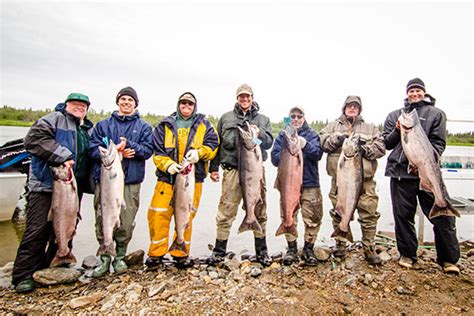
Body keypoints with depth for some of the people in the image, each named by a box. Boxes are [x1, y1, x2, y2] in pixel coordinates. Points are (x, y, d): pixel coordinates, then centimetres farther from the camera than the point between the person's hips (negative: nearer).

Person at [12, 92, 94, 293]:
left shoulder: (88, 130, 19)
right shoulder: (55, 119, -3)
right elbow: (34, 139, -17)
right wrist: (62, 156, -22)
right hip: (46, 184, -6)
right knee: (37, 229, -4)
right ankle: (23, 276, 9)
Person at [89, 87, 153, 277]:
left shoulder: (143, 127, 11)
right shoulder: (103, 125, 13)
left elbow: (148, 150, -2)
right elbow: (94, 149, 2)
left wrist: (129, 145, -17)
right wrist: (116, 151, -11)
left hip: (131, 182, -1)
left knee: (126, 223, 2)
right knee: (102, 221, 3)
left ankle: (120, 257, 22)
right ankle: (104, 259, 20)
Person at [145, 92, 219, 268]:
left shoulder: (204, 125, 11)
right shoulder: (165, 125, 11)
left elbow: (213, 145, 3)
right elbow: (156, 150, 5)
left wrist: (199, 152, -15)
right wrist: (167, 164, -12)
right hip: (167, 177, 1)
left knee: (186, 216, 6)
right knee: (158, 214, -3)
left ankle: (181, 254, 23)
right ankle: (156, 253, 17)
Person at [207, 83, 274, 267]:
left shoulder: (263, 119, 14)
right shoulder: (226, 118, 13)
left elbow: (269, 142, 5)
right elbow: (217, 143, 13)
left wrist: (260, 133, -16)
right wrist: (214, 167, 8)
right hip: (232, 170, -1)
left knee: (259, 211, 8)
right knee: (226, 212, 1)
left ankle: (262, 251, 24)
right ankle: (219, 250, 17)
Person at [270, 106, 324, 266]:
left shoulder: (312, 134, 7)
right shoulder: (282, 136, 8)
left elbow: (318, 154, -8)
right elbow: (275, 158, 0)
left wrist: (305, 145, -24)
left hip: (309, 183, 0)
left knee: (312, 218, 3)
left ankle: (308, 249, 22)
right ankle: (292, 248, 23)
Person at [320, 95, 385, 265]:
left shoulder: (370, 128, 15)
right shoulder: (333, 126, 14)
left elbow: (380, 147, 5)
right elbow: (321, 141, -1)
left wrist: (365, 150, -12)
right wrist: (337, 139, -16)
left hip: (364, 178, 0)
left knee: (369, 214, 0)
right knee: (339, 212, 7)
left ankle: (369, 249, 17)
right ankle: (340, 245, 23)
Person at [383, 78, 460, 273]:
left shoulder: (436, 114, 11)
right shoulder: (394, 115, 16)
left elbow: (438, 143, 2)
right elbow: (386, 143, 12)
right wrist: (397, 131, -7)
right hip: (400, 172, 1)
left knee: (442, 214, -1)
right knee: (403, 215, 7)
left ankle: (448, 259, 18)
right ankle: (407, 255, 23)